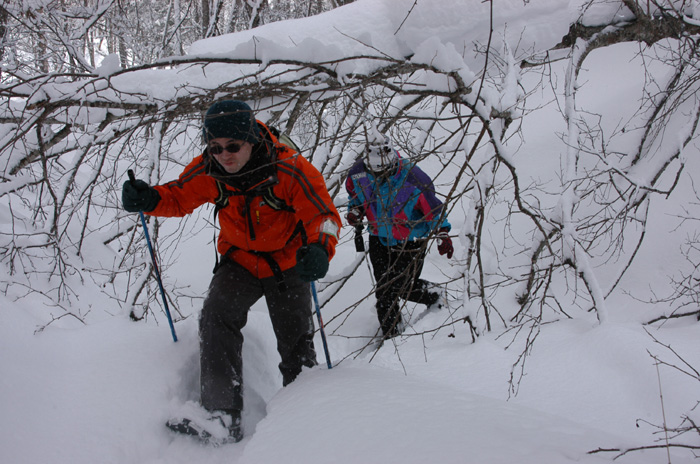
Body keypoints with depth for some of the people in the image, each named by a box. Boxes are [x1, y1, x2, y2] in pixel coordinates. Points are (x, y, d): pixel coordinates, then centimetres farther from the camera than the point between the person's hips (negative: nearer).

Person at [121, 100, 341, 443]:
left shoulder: (289, 169, -28)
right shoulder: (207, 172, -17)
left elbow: (324, 214, -29)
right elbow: (179, 197, -1)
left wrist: (319, 248, -51)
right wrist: (150, 200, -25)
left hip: (288, 263, -2)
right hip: (239, 261, 2)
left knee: (296, 343, 3)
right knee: (217, 315, -21)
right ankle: (223, 414, -21)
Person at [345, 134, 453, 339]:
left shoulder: (412, 179, -26)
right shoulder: (358, 175, -14)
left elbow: (434, 207, -12)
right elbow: (355, 195, 10)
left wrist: (443, 234, -18)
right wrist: (355, 210, -9)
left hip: (410, 242, -3)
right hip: (379, 239, 3)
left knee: (403, 287, 0)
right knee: (384, 290, 2)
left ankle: (433, 296, 34)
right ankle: (391, 334, 19)